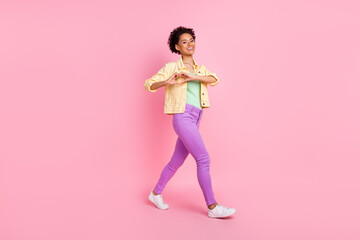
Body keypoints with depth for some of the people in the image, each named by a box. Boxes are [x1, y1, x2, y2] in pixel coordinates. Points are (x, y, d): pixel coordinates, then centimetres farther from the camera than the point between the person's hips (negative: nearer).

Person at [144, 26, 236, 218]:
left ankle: (156, 193, 32)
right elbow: (149, 84, 1)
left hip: (194, 120, 7)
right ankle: (212, 207, -7)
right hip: (183, 117, -7)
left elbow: (214, 80, -1)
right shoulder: (172, 67, 4)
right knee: (203, 159, -13)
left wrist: (194, 77, -19)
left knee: (177, 161, 14)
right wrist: (167, 82, -19)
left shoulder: (200, 69, 19)